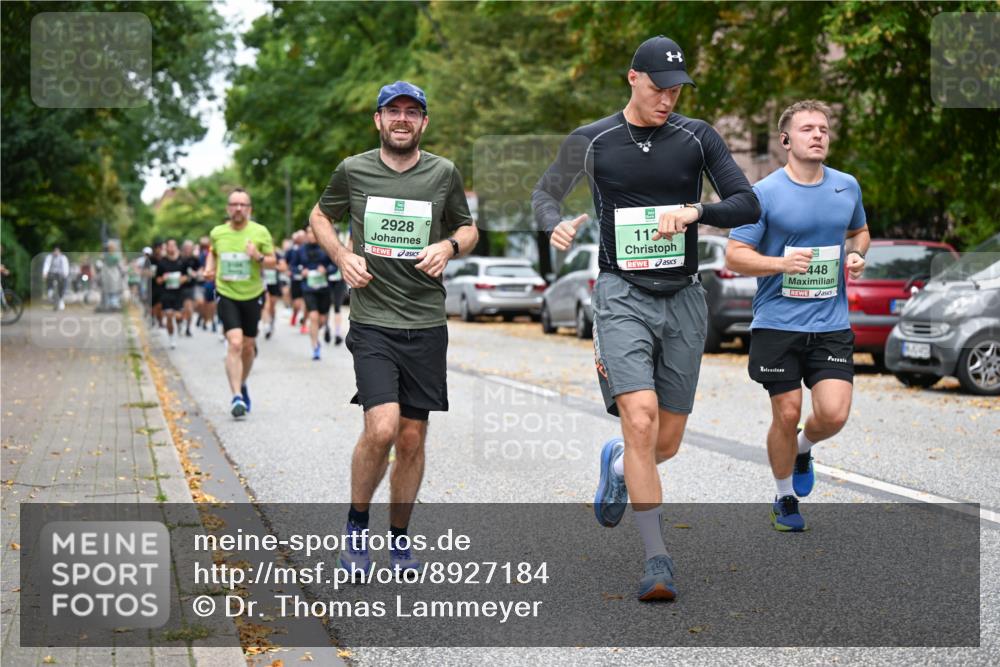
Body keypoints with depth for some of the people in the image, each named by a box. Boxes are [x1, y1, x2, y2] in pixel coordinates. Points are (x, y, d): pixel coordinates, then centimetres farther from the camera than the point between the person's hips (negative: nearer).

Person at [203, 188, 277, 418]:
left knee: (248, 346, 10)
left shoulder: (260, 232, -5)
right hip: (227, 295, -1)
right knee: (235, 343, -17)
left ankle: (242, 385, 37)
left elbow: (273, 262, -1)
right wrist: (209, 268, 5)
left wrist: (259, 257, -20)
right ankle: (236, 397, -16)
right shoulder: (217, 233, 0)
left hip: (253, 296, 1)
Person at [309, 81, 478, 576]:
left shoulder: (443, 173, 5)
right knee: (381, 429, -18)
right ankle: (356, 524, 7)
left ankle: (399, 540, 23)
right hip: (372, 322, -2)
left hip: (427, 325, 2)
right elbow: (320, 217, 18)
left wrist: (449, 246, -4)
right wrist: (343, 256, 0)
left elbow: (468, 228, 19)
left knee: (412, 439, 6)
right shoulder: (353, 171, 2)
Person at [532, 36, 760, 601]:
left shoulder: (698, 137, 3)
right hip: (623, 295, -2)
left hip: (684, 299, 2)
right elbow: (545, 193, 16)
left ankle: (617, 463, 45)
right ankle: (658, 561, -13)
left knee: (667, 443, 8)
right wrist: (557, 226, -7)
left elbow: (749, 205, -3)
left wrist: (695, 211, -21)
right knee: (640, 421, -21)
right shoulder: (591, 142, 1)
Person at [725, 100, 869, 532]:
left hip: (831, 325, 3)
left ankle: (803, 448, 26)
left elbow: (859, 231, 25)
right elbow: (734, 255, -7)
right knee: (787, 415, 2)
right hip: (778, 323, -3)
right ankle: (785, 497, 26)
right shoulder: (765, 193, -7)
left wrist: (856, 255, 2)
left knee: (833, 414, -9)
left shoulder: (847, 187, 6)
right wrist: (781, 263, -23)